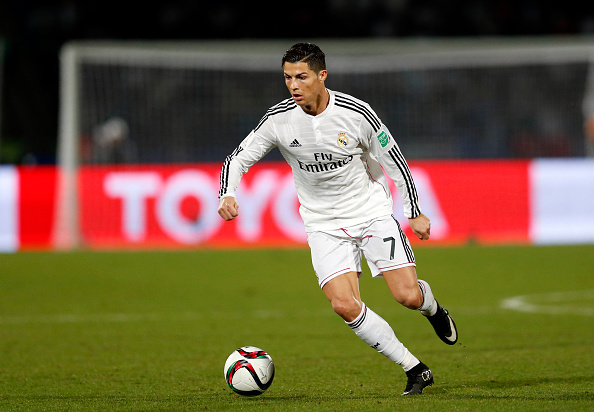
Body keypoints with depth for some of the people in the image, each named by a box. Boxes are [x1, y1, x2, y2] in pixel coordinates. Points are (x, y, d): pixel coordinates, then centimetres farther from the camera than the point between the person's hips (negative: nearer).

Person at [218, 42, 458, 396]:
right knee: (345, 305, -18)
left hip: (373, 212, -1)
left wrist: (416, 213, 1)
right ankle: (415, 370, -4)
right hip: (325, 225, 1)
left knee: (408, 296, -11)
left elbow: (393, 159, -3)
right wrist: (227, 195, -23)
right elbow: (238, 158, -3)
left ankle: (432, 308, 30)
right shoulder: (279, 119, -12)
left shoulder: (356, 113, -16)